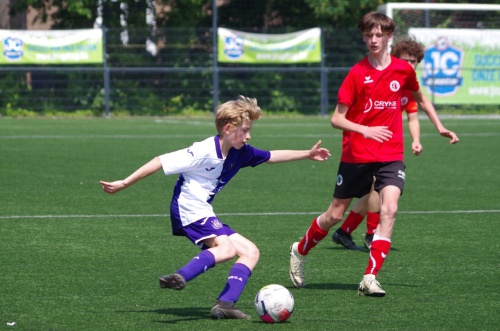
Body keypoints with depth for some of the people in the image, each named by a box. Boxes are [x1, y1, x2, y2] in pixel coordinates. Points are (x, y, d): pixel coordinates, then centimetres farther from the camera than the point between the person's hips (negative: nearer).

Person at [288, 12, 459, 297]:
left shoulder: (403, 70, 0)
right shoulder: (357, 73, -8)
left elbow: (420, 97, 22)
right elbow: (337, 118, -9)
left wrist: (439, 128, 21)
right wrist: (365, 130, -25)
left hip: (391, 155, 2)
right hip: (356, 155, -2)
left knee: (389, 208, -20)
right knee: (336, 214, 7)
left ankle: (370, 278, -18)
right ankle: (300, 252, 34)